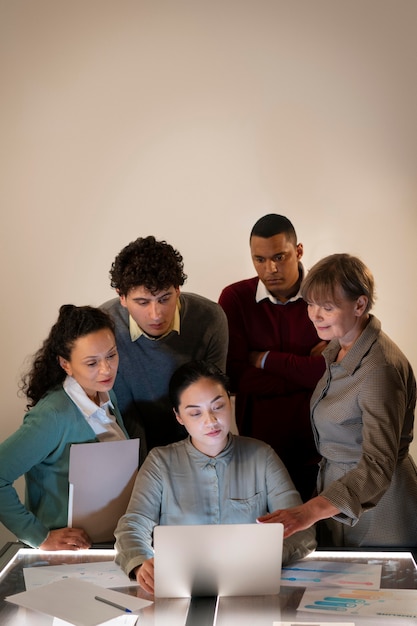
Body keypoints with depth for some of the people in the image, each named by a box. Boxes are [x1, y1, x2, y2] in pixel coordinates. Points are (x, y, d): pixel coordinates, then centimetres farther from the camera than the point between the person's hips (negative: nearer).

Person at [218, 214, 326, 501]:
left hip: (318, 450, 0)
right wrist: (307, 369, -14)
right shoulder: (235, 298, -4)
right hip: (259, 448, 1)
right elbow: (235, 377, -12)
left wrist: (267, 359, -13)